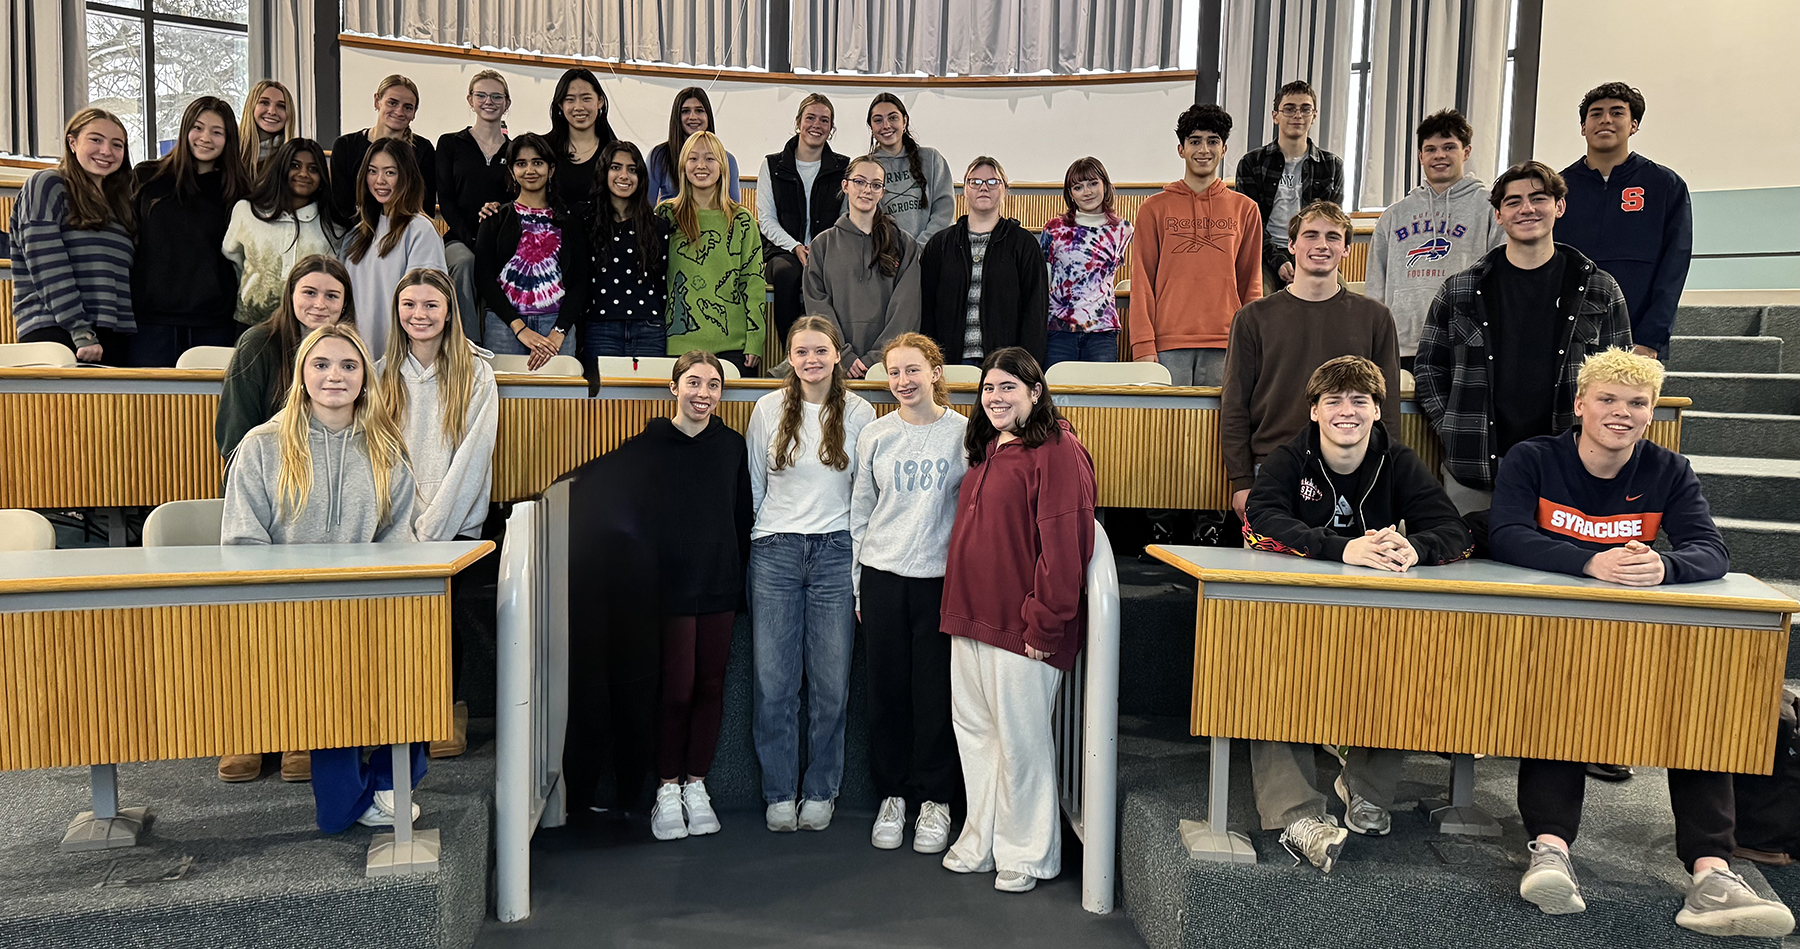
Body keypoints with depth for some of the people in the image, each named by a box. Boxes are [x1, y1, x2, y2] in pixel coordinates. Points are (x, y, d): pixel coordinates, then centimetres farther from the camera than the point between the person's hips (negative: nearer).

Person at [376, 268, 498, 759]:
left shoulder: (475, 375, 3)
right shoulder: (382, 375, 13)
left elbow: (471, 457, -5)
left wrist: (429, 530, -12)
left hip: (456, 525, -2)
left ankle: (450, 708, -2)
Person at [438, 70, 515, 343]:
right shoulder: (450, 144, 11)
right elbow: (445, 200, 2)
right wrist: (471, 239, -13)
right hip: (460, 238, -1)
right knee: (465, 263, -36)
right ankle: (469, 345, -40)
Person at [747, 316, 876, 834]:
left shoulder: (859, 412, 4)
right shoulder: (769, 409, 6)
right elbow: (751, 485, 12)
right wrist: (761, 541, 10)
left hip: (835, 553, 0)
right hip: (775, 553, 1)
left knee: (831, 681, 3)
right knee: (774, 680, 0)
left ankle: (820, 791, 18)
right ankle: (779, 792, 15)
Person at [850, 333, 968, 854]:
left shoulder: (965, 433, -1)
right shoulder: (875, 435, 6)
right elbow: (860, 513, 10)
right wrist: (858, 587, 8)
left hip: (942, 578, -2)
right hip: (883, 577, 2)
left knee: (937, 690, 2)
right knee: (887, 689, 8)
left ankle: (935, 800, 18)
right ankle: (893, 795, 22)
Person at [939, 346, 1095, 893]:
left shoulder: (1056, 452, -13)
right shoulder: (988, 451, 15)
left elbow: (1063, 546, -18)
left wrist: (1044, 625, -19)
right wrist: (959, 609, 17)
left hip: (1022, 628, -9)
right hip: (972, 618, 9)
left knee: (1021, 738, 2)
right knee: (974, 731, 15)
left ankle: (1026, 854, 18)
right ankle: (982, 842, 29)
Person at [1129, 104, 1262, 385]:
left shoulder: (1245, 209, 13)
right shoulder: (1155, 208, 8)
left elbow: (1251, 284, 14)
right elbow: (1141, 282, 4)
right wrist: (1143, 346, -5)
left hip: (1225, 349, 2)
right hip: (1168, 346, -1)